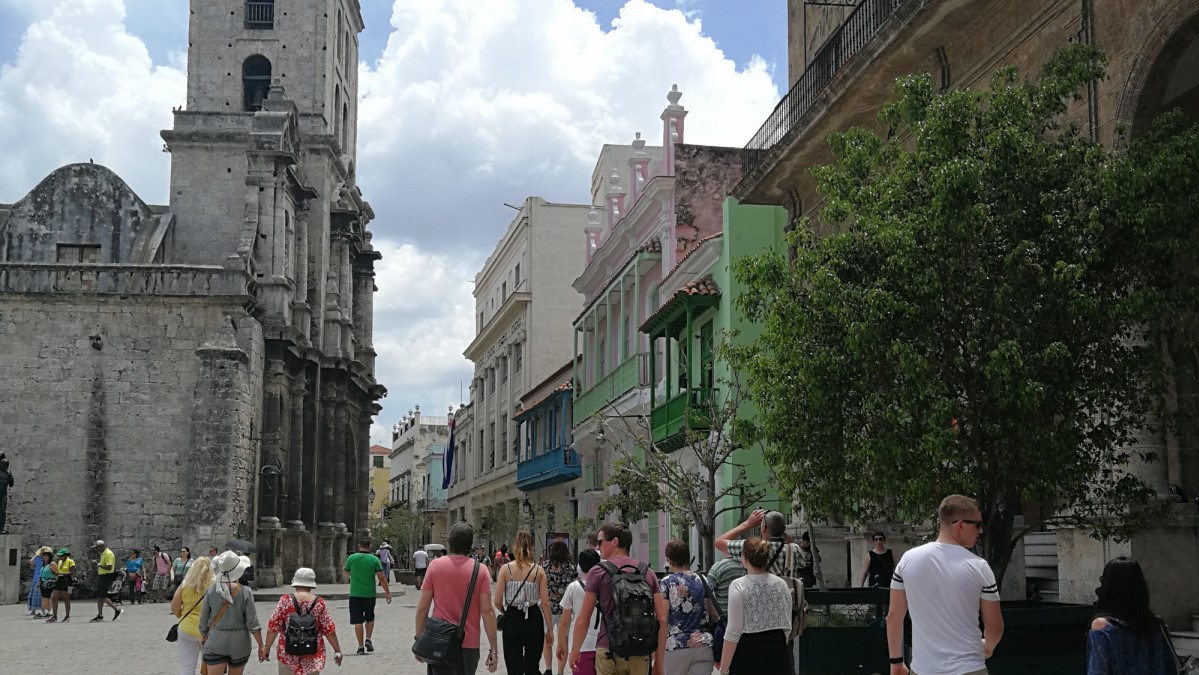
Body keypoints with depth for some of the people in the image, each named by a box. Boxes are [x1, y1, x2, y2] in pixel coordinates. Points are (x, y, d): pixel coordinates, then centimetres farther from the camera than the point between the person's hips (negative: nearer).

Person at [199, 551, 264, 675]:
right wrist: (261, 646, 0)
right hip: (240, 643, 0)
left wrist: (203, 637, 21)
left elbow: (203, 621, 2)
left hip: (216, 642, 0)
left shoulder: (211, 591, -6)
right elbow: (253, 623, -8)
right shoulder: (245, 593, -9)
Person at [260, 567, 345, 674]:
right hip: (313, 655, 1)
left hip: (288, 653, -1)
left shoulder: (285, 601, -6)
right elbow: (329, 629, -1)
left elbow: (273, 626, -5)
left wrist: (266, 648, 5)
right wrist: (337, 650, 8)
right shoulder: (319, 603, -4)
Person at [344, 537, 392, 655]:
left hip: (355, 594, -1)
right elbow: (381, 577, -8)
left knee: (358, 621, 1)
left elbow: (346, 571, 14)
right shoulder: (374, 559, -5)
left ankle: (361, 647, -2)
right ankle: (368, 640, 7)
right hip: (369, 594, 1)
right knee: (370, 618, 21)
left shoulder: (352, 558, -3)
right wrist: (387, 592, -2)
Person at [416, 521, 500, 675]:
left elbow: (422, 607, -2)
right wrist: (493, 649, -4)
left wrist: (419, 638, 9)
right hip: (469, 644, 0)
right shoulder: (481, 570, -5)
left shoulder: (435, 565, -3)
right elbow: (487, 611, -8)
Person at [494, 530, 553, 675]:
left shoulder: (506, 569, -4)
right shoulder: (539, 570, -3)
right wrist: (550, 630, 2)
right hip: (533, 620, 1)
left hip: (512, 620, -1)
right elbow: (545, 603, -5)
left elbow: (497, 602, -6)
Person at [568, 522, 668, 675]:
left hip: (609, 651, -3)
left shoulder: (598, 571, -1)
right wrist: (659, 663, 9)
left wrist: (575, 652, 12)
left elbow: (582, 619, -1)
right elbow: (662, 620, 4)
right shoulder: (647, 572, 9)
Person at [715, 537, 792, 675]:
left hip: (748, 654, -5)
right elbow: (787, 626, 10)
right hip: (778, 654, 5)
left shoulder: (739, 586, -10)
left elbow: (733, 631, -13)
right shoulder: (781, 584, 6)